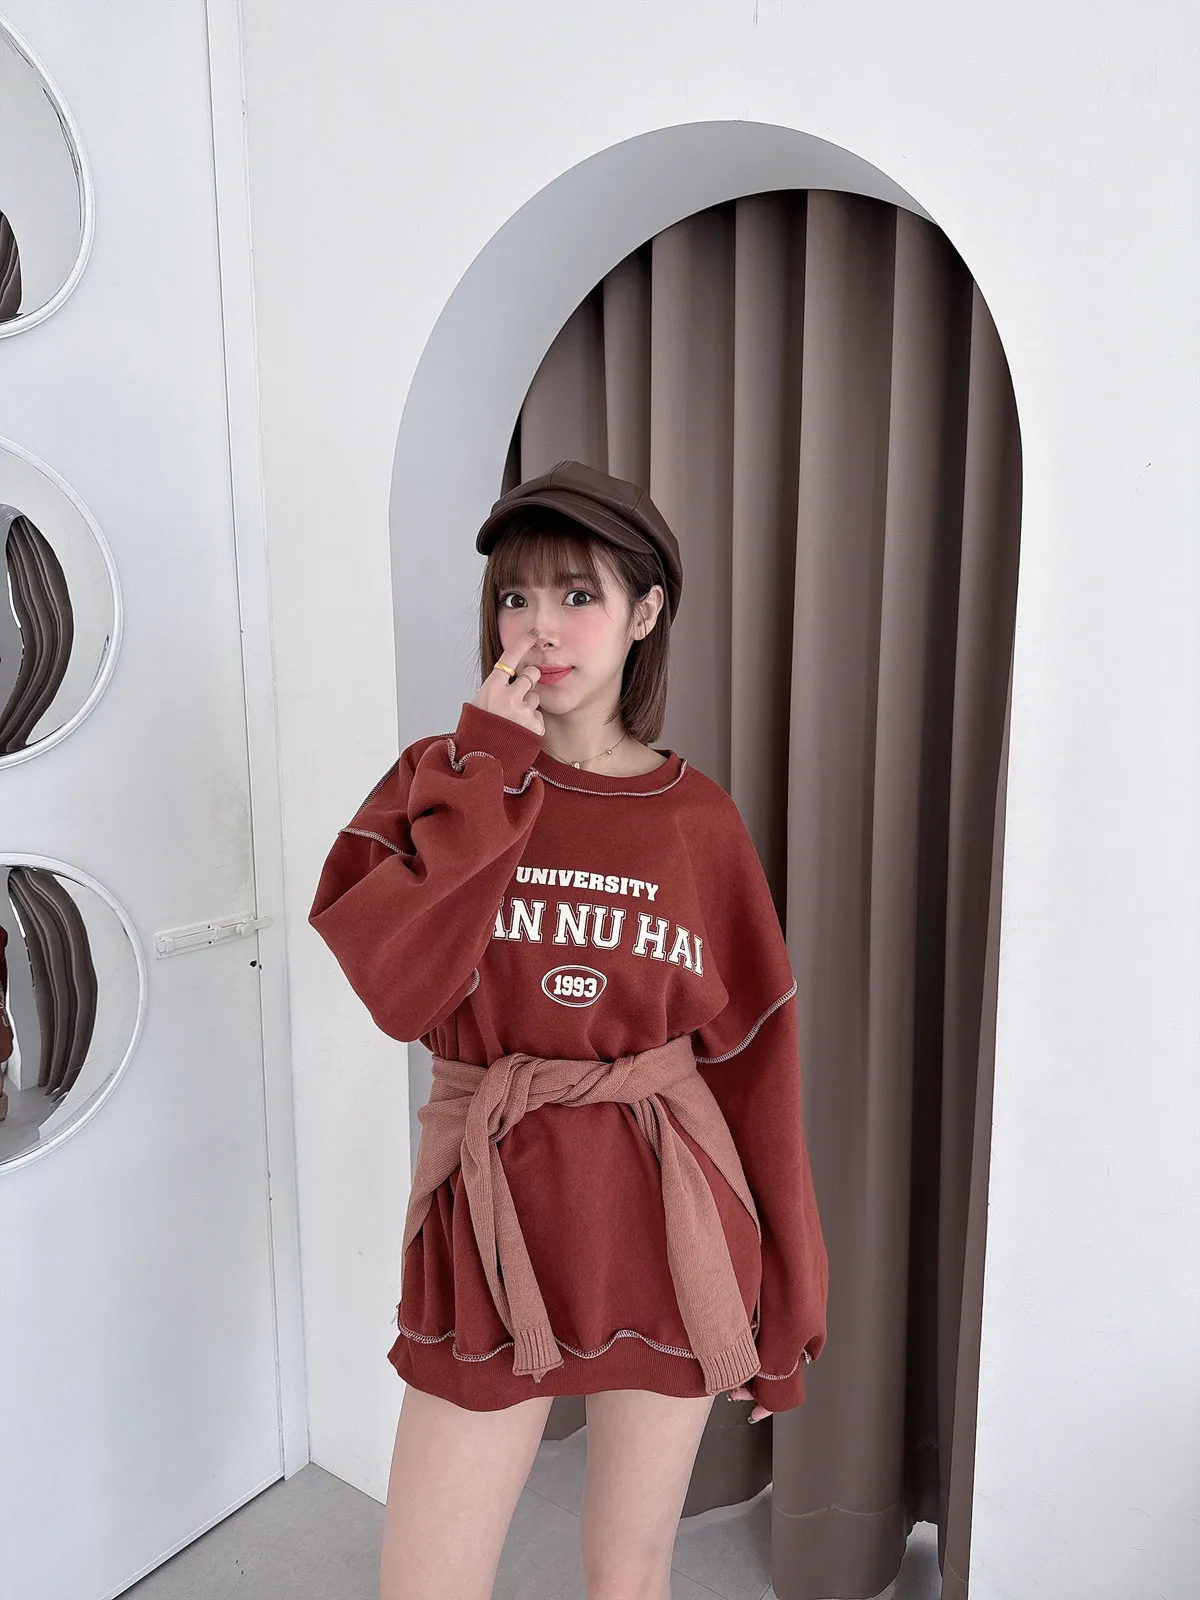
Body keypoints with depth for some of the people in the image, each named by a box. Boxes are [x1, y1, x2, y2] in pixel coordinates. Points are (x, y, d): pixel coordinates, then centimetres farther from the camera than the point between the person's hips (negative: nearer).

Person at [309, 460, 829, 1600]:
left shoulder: (700, 821, -2)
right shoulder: (442, 778, -1)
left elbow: (756, 1059, 1)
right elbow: (396, 990, -18)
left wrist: (783, 1297, 4)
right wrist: (491, 770, -17)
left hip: (667, 1217, 1)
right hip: (494, 1213, 0)